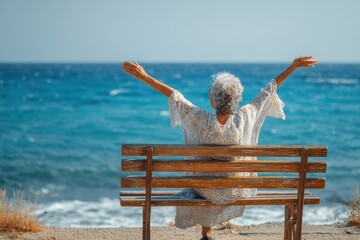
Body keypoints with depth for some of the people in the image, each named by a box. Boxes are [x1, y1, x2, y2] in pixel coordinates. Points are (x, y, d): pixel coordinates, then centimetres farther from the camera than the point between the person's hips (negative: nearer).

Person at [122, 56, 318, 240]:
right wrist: (293, 67, 1)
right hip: (238, 191, 2)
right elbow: (268, 91, -9)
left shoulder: (202, 121, -24)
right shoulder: (245, 118, -20)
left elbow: (175, 96, -17)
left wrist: (144, 76, -8)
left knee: (191, 189, 35)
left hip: (209, 191, -1)